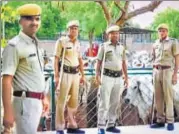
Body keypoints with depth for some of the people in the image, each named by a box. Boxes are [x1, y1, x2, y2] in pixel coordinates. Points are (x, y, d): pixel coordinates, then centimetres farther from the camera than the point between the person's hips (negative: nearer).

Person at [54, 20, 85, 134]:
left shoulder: (78, 43, 14)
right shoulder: (62, 41, -6)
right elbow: (56, 59, -9)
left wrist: (83, 75, 18)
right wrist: (56, 76, -14)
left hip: (75, 74, 7)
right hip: (65, 73, -7)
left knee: (74, 101, 12)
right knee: (61, 101, -3)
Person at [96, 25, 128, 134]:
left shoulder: (122, 47, 12)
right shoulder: (104, 46, 0)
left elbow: (124, 63, 15)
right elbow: (99, 62, -1)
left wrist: (126, 77, 11)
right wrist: (97, 76, -11)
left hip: (118, 78, 5)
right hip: (107, 77, -4)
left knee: (115, 103, 7)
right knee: (104, 103, -6)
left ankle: (111, 125, 15)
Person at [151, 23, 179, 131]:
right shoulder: (156, 44, 12)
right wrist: (154, 74, 13)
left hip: (167, 71, -5)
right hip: (156, 71, 5)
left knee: (168, 97, -7)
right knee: (158, 97, 5)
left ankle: (170, 121, -1)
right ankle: (160, 121, 11)